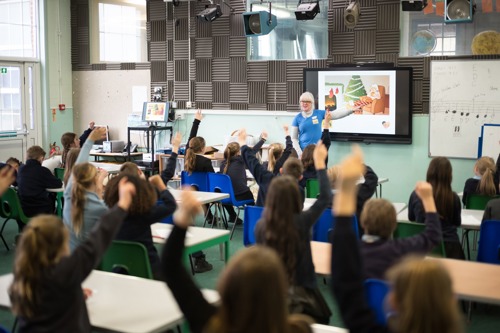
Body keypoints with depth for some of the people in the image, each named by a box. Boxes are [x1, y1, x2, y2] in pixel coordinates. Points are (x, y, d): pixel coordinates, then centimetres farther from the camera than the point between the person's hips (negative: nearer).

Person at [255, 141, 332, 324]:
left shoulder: (260, 225, -15)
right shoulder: (302, 221, -20)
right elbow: (325, 197, -7)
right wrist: (320, 163, -3)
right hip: (301, 291, -2)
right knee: (321, 318, 24)